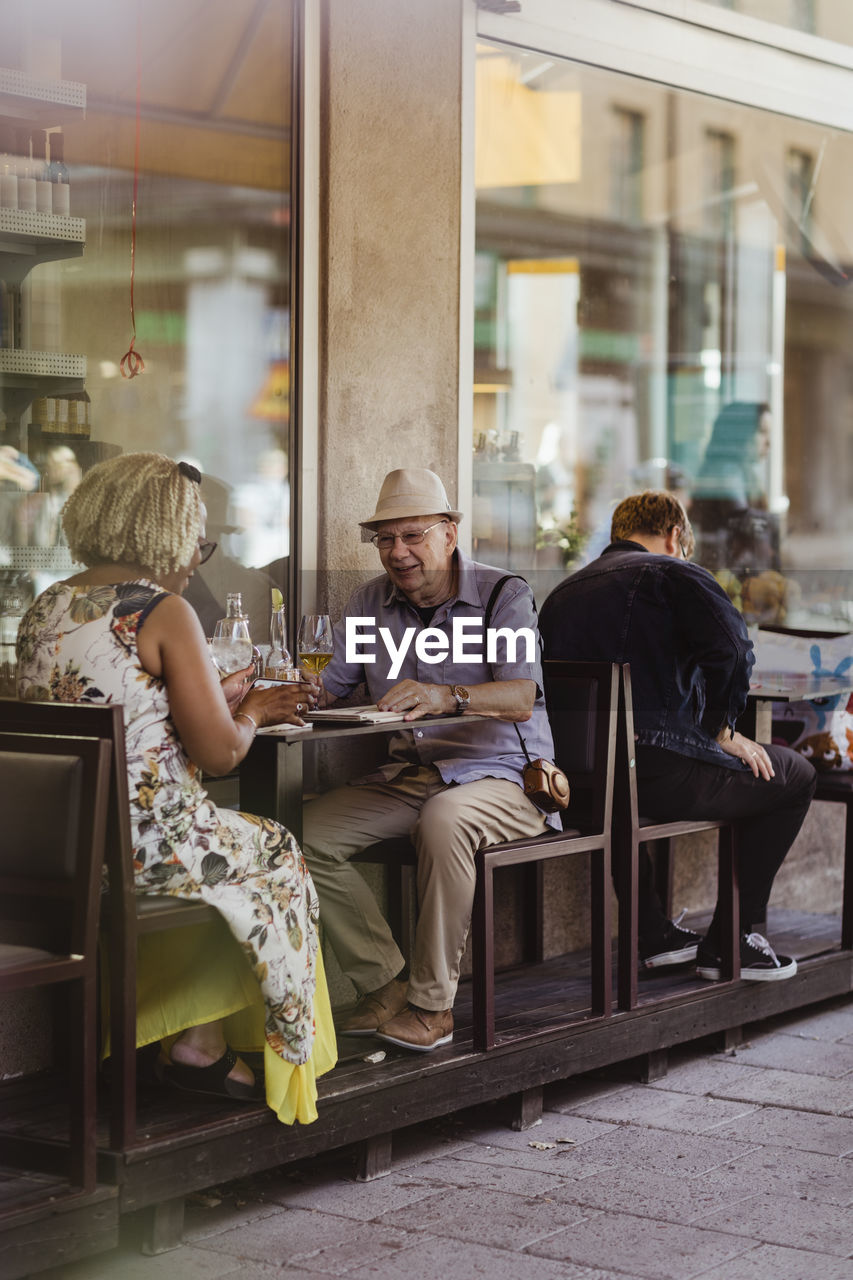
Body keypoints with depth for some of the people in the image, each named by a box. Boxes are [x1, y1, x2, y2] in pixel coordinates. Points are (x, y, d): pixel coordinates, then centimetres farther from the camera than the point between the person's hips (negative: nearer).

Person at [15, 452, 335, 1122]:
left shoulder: (45, 608, 11)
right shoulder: (164, 612, -12)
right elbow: (220, 752, -13)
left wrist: (221, 699, 25)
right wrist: (250, 713, 9)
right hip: (141, 844, -8)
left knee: (226, 844, 29)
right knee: (275, 857, 19)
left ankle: (198, 1042, 26)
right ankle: (198, 1045, 24)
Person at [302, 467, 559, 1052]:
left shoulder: (504, 595, -6)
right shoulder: (372, 603, 10)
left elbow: (521, 698, -21)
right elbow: (329, 687, 9)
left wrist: (447, 697, -40)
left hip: (503, 777, -5)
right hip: (408, 777, 6)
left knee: (445, 819, -38)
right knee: (307, 831, -16)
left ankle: (433, 1001, -24)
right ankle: (386, 982, -7)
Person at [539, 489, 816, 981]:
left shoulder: (561, 593, 21)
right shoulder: (674, 573, 2)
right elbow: (730, 649, -15)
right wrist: (722, 730, -1)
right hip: (658, 771, -7)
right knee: (795, 775, 15)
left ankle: (653, 933, 37)